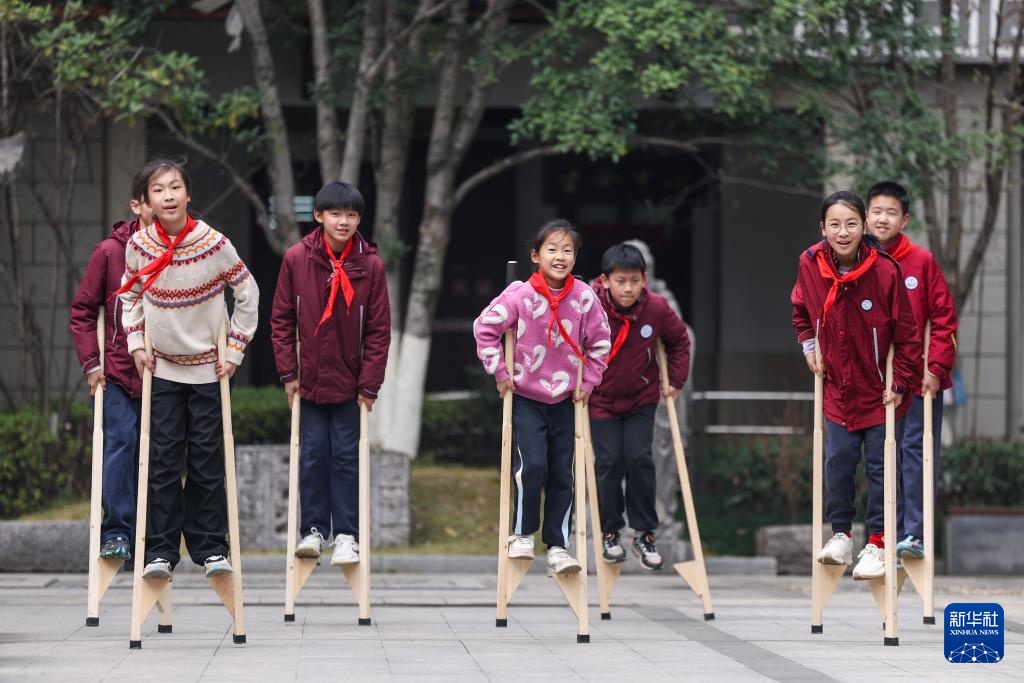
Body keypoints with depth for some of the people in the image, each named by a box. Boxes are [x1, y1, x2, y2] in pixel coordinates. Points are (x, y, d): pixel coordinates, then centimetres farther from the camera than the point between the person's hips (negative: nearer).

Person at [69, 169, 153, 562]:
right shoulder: (111, 251, -2)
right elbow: (83, 311, 3)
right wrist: (91, 362, -4)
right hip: (120, 372, -2)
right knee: (121, 441, -13)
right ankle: (117, 533, -11)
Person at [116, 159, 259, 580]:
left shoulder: (214, 244, -15)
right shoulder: (138, 245, -8)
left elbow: (248, 295, -4)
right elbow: (129, 296, 9)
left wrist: (235, 349, -5)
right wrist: (136, 344, 0)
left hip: (208, 369, -2)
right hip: (162, 369, 2)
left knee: (207, 460, 2)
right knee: (163, 460, 0)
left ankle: (210, 546, 10)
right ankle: (161, 549, 5)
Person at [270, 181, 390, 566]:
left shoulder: (371, 265, -8)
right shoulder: (297, 259, -6)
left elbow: (379, 329, -5)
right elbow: (282, 319, 1)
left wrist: (370, 383, -7)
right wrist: (288, 372, -2)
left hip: (350, 381, -1)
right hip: (310, 378, 1)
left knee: (346, 457, 3)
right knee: (313, 455, 6)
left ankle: (347, 535, 9)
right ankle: (313, 529, 15)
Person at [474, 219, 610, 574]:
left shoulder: (584, 297, -8)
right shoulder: (520, 295, -15)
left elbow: (600, 342, 5)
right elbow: (485, 327, -8)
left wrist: (588, 382, 3)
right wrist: (500, 371, -8)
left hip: (564, 398, 3)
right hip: (526, 397, -3)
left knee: (562, 474, 5)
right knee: (532, 465, -15)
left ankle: (557, 545, 15)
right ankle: (522, 534, 5)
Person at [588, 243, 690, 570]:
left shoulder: (657, 308, -15)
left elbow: (679, 340, 4)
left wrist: (676, 380, 2)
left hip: (641, 399, 1)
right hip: (601, 399, -1)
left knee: (640, 460, -6)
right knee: (609, 464, -1)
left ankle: (644, 533, 5)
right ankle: (610, 533, 15)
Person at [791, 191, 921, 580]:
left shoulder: (885, 270, -21)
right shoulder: (810, 265, -10)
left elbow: (906, 332, -12)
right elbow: (801, 310, 13)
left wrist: (901, 383, -10)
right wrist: (808, 346, 3)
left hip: (879, 391, -3)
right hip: (838, 387, 3)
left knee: (879, 467, 4)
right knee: (838, 463, 3)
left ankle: (877, 542, 13)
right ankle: (841, 535, 17)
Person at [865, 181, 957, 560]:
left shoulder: (921, 261, -4)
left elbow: (944, 318, -3)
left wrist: (936, 367, -10)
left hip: (920, 380, -3)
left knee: (917, 454, -5)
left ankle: (916, 534, -3)